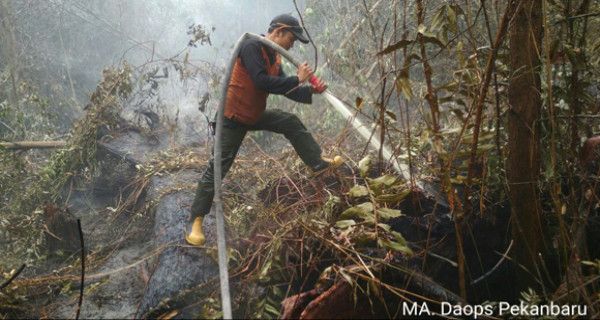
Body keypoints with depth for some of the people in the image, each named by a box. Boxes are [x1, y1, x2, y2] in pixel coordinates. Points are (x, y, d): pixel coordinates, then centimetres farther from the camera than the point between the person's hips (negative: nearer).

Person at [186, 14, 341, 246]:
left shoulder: (274, 58, 6)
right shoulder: (251, 46, -20)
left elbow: (285, 89, 7)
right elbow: (261, 81, -30)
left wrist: (311, 90, -8)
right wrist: (297, 79, -23)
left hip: (255, 115, 8)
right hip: (233, 117, -8)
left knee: (291, 123, 9)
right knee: (218, 168, -7)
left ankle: (318, 164, 22)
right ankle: (196, 222, 0)